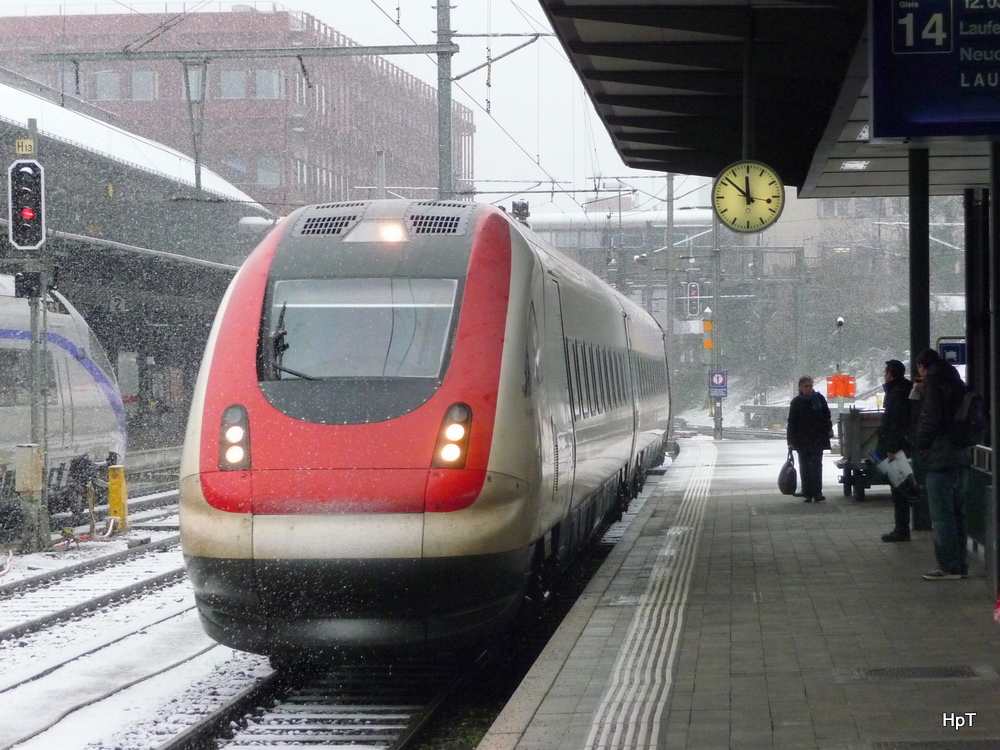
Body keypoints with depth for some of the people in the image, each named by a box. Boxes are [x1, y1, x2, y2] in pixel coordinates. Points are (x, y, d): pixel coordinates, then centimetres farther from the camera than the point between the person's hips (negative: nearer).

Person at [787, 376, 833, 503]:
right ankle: (807, 494, 8)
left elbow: (827, 416, 11)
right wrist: (791, 441, -1)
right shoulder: (796, 402, 3)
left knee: (816, 466, -3)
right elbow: (791, 422, 2)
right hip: (802, 439, 1)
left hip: (818, 439, -1)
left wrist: (828, 430, 4)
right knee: (804, 467, 4)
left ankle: (817, 493, -4)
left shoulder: (819, 398, 4)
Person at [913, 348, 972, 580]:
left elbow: (930, 419, -17)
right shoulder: (956, 383, 16)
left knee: (942, 515, -5)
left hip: (940, 459, -9)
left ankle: (948, 567, -6)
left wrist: (919, 444, -4)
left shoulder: (933, 383, -10)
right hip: (961, 458, 9)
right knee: (957, 514, 14)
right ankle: (960, 565, 17)